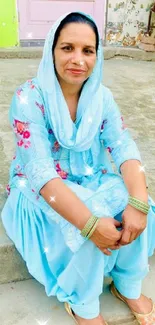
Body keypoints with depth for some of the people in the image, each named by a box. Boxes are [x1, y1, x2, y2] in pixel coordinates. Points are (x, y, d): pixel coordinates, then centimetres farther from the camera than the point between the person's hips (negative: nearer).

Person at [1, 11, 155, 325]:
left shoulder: (102, 96, -5)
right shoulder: (29, 97, -20)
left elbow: (124, 147, -13)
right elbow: (40, 170, -28)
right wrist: (90, 223, -36)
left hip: (92, 182, 5)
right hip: (41, 191, -4)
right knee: (94, 221, -31)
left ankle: (128, 286, 5)